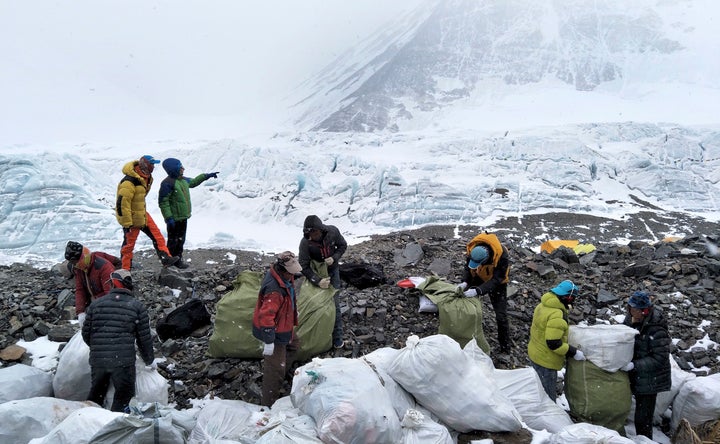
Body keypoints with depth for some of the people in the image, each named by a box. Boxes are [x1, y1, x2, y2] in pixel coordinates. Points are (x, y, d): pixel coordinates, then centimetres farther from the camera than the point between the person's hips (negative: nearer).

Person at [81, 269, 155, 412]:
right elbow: (144, 338, 2)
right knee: (123, 397, 8)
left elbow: (86, 333, 13)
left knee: (96, 395, 21)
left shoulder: (96, 304, 9)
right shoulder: (137, 306, 1)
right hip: (124, 361, -4)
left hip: (97, 361, 4)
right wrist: (149, 361, 17)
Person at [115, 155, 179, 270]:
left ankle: (166, 258, 10)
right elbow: (122, 203, -27)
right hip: (132, 218, -9)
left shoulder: (145, 177, 3)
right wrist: (127, 224, -25)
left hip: (142, 214, 9)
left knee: (157, 236, 7)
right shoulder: (129, 182, -27)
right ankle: (125, 269, 17)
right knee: (129, 243, 4)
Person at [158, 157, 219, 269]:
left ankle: (178, 258, 31)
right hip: (174, 218, -9)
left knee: (181, 239, 18)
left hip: (183, 217, 9)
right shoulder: (167, 183, -21)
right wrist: (169, 218, -23)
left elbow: (193, 182, 30)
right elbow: (163, 202, -21)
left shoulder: (183, 180, 7)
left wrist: (206, 175, 27)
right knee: (173, 240, 3)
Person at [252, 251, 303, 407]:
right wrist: (268, 341, -31)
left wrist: (294, 311, 29)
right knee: (275, 367, -3)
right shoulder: (274, 290, -36)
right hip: (274, 330, -10)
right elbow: (265, 317, -36)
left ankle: (282, 374, 48)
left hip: (284, 324, 10)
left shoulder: (286, 276, -5)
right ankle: (270, 404, 8)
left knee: (293, 345, 31)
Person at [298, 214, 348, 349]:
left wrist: (334, 258, -23)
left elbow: (342, 245, -4)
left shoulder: (332, 231, -24)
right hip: (316, 273, -1)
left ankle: (337, 337, 11)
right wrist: (317, 281, -36)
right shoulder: (305, 242, -30)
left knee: (334, 304, 1)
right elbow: (304, 267, -24)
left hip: (332, 271, 1)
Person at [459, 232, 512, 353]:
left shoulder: (502, 256, -42)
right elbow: (467, 267, -13)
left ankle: (505, 343, 15)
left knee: (501, 314, -3)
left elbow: (496, 279, -36)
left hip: (497, 282, -3)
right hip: (479, 277, 4)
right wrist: (465, 282, -32)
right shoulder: (471, 249, -30)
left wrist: (478, 291, -47)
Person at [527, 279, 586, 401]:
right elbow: (553, 343, -30)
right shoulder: (557, 316, -30)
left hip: (535, 353, 10)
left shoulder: (543, 305, 0)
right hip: (546, 360, -10)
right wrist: (574, 352, -21)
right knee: (548, 397, 7)